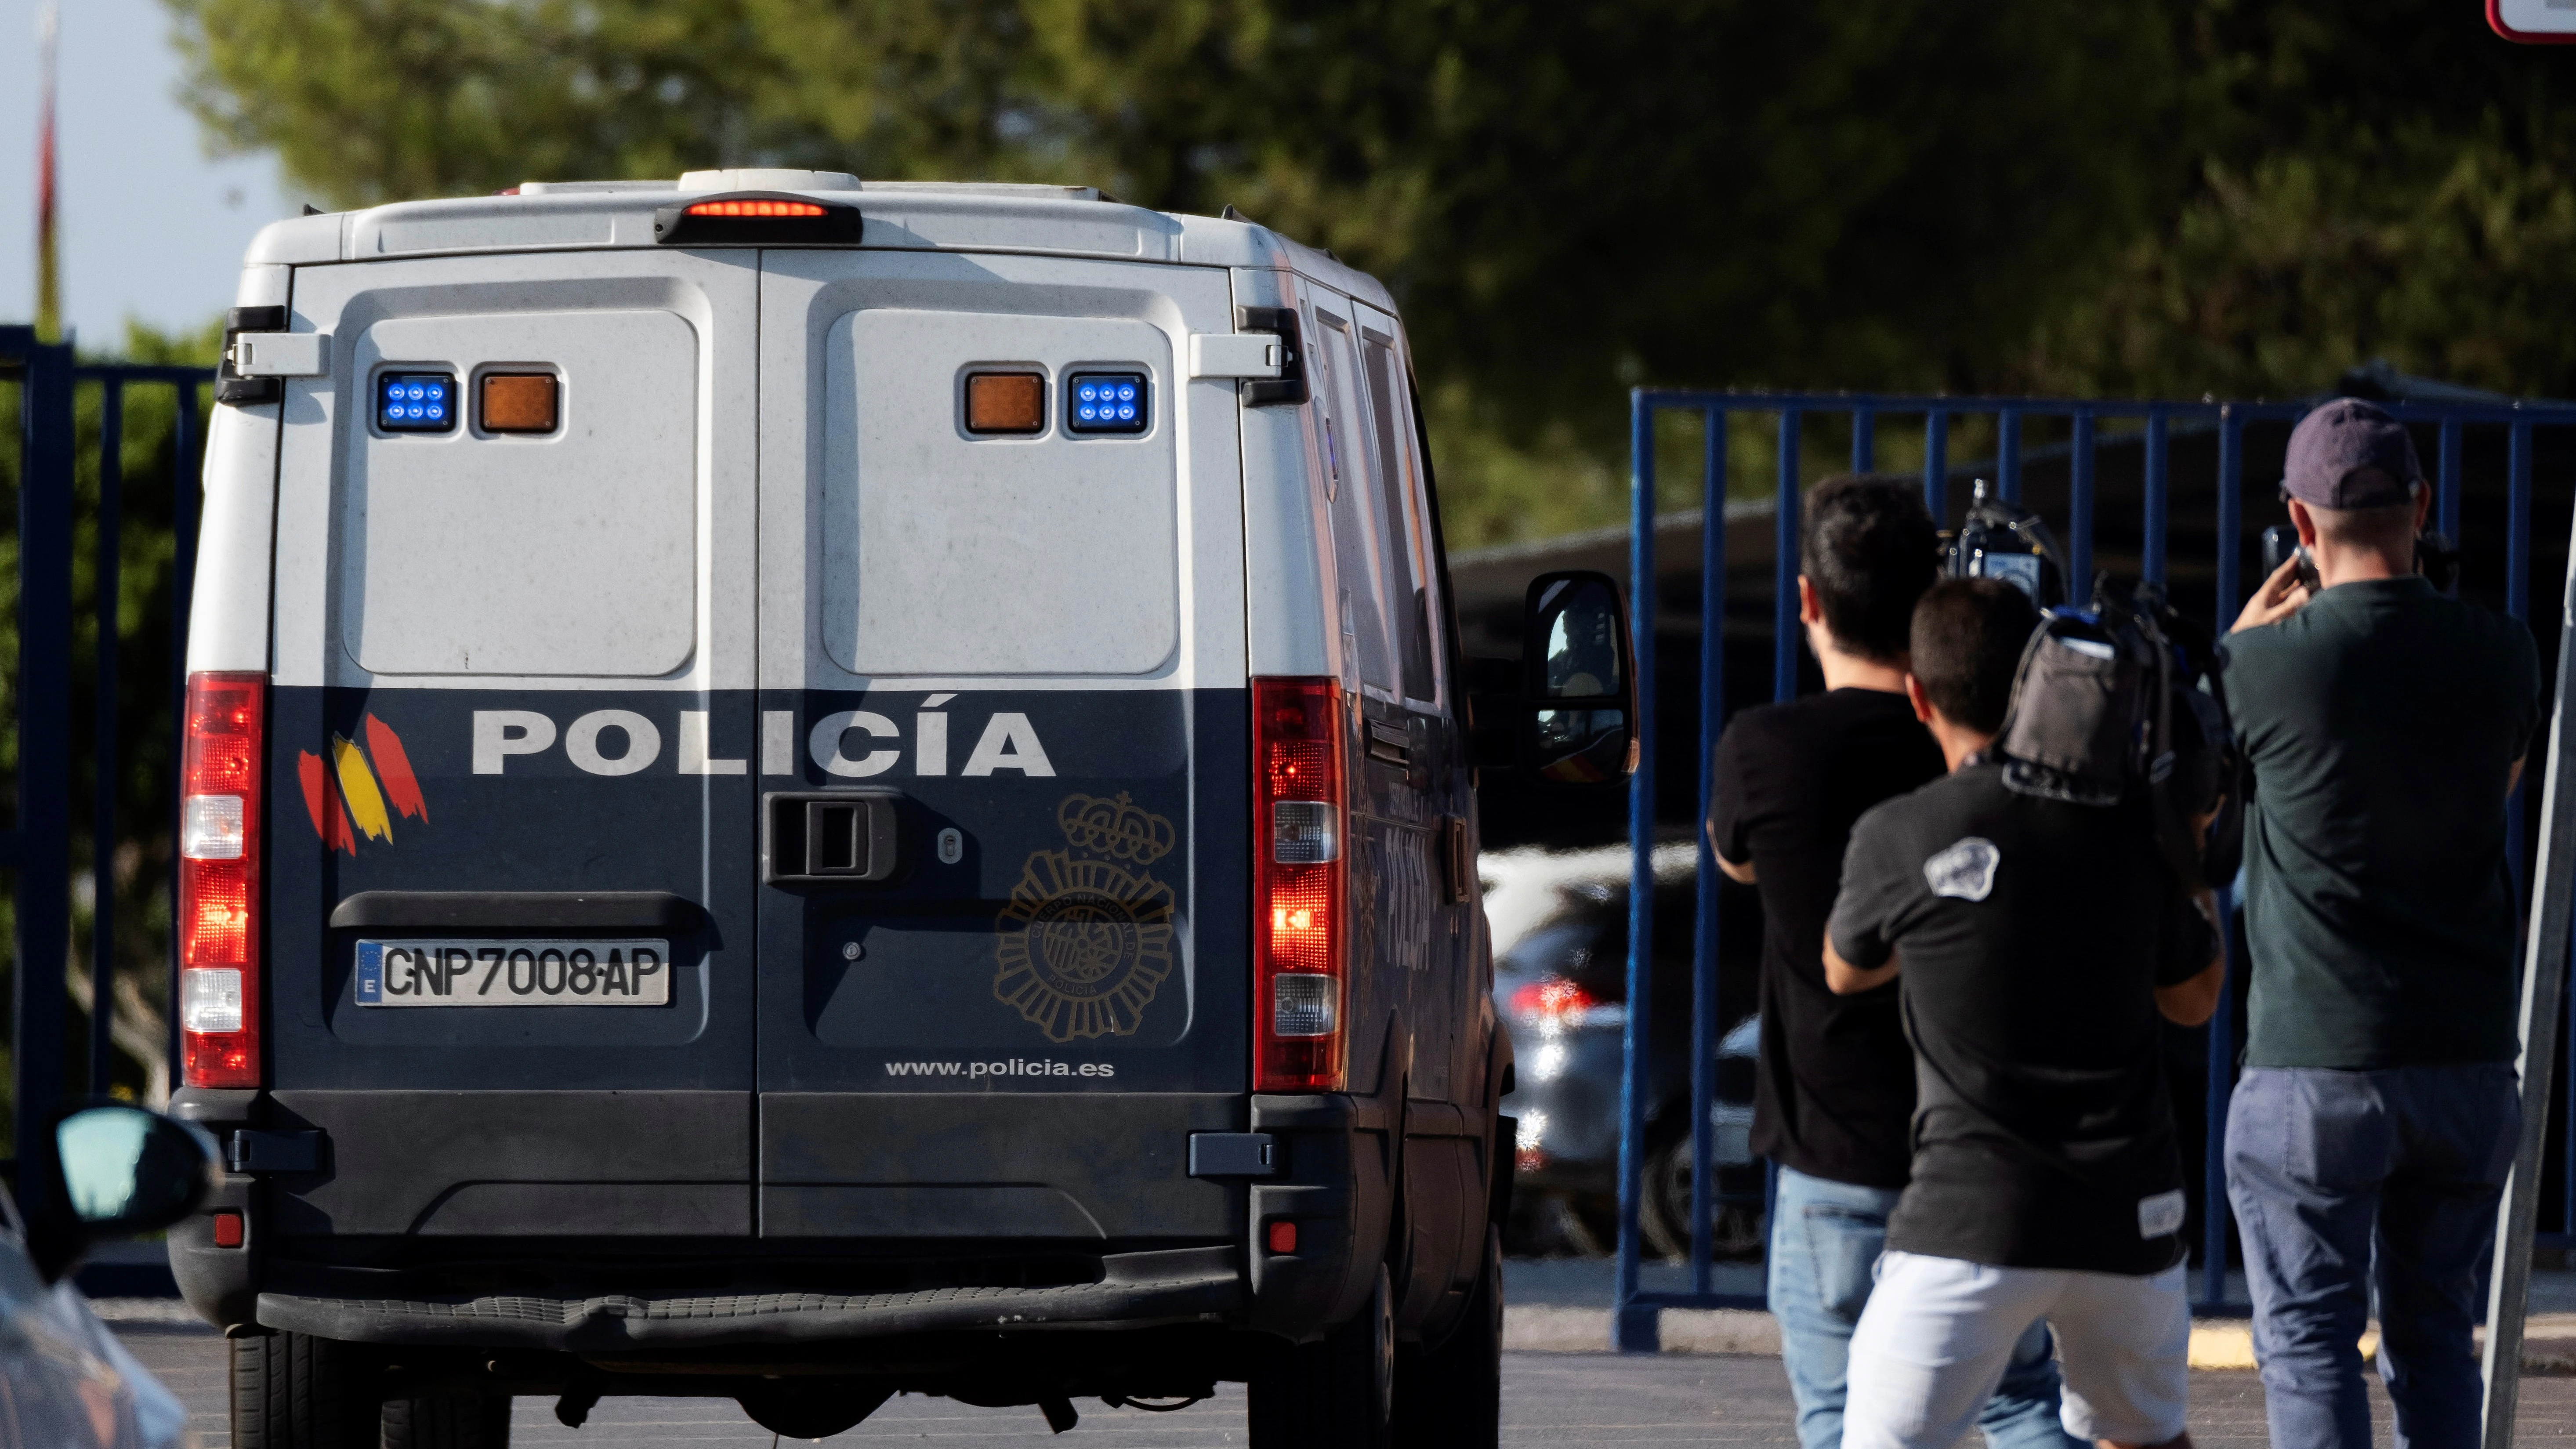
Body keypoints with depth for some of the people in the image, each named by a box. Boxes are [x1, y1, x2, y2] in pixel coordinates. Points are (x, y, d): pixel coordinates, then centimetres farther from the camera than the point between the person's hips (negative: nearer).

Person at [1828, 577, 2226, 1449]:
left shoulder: (1898, 838, -6)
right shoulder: (2132, 826, 2)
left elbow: (1845, 972, 16)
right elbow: (2194, 1000, 18)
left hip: (1973, 1216, -4)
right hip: (2129, 1213, 4)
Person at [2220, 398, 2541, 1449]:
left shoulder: (2269, 662, -13)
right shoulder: (2499, 653, -1)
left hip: (2316, 1063, -4)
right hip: (2469, 1060, 4)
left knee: (2310, 1345, 1)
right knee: (2435, 1342, 14)